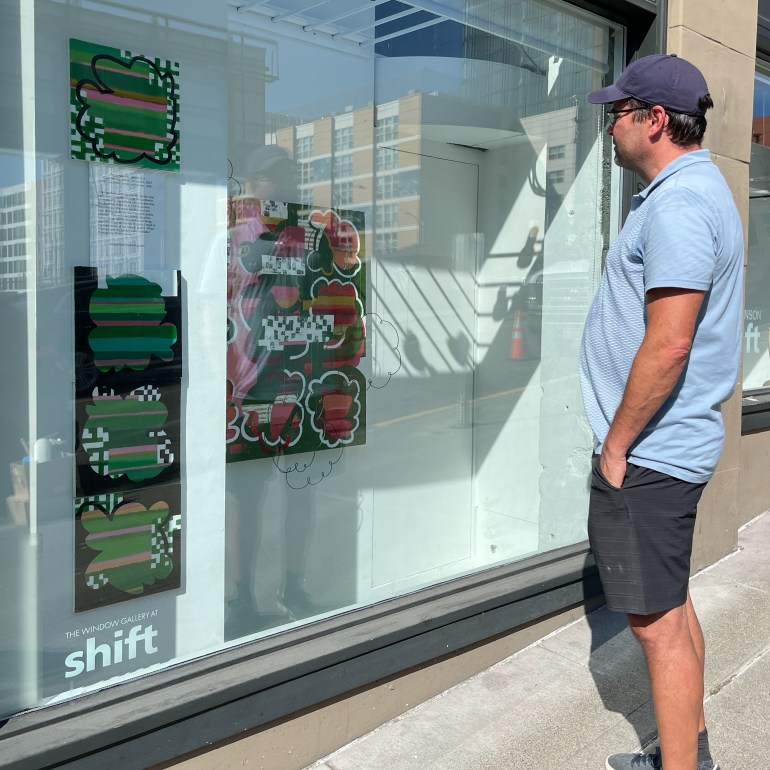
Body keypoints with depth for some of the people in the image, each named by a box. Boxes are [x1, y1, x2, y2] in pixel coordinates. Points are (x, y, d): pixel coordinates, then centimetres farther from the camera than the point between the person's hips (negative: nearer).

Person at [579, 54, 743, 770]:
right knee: (671, 605, 20)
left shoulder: (678, 205, -18)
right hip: (672, 445, 11)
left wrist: (616, 446, -17)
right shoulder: (690, 191, 16)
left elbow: (667, 343, -26)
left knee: (657, 620, 0)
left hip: (648, 452, -11)